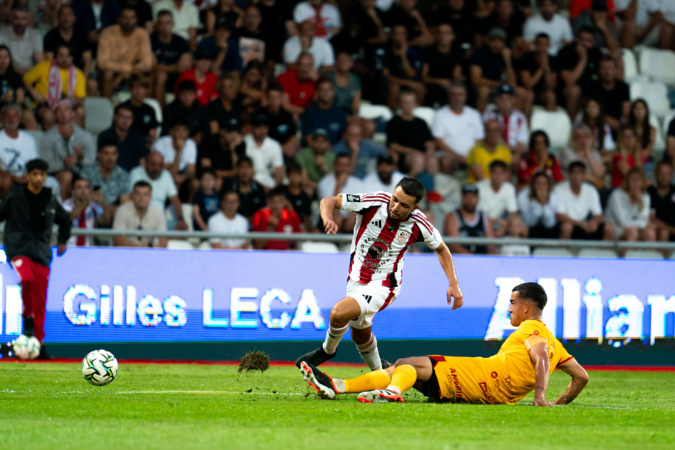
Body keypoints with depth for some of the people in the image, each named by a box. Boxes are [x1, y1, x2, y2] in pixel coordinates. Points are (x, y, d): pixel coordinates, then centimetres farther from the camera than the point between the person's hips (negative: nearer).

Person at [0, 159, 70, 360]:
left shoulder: (50, 201, 9)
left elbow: (65, 219, 27)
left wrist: (63, 240, 27)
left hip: (42, 252, 4)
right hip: (18, 250, -4)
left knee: (40, 301, 1)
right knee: (28, 279, -33)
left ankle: (38, 344, 8)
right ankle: (27, 317, -10)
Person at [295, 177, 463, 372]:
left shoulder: (419, 225, -18)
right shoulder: (375, 202, -19)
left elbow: (441, 248, 3)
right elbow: (329, 201, -12)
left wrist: (453, 284, -4)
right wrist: (328, 219, -34)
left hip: (382, 285, -4)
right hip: (356, 279, 4)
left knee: (339, 313, -25)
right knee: (360, 334, 21)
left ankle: (328, 349, 5)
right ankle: (378, 372, 48)